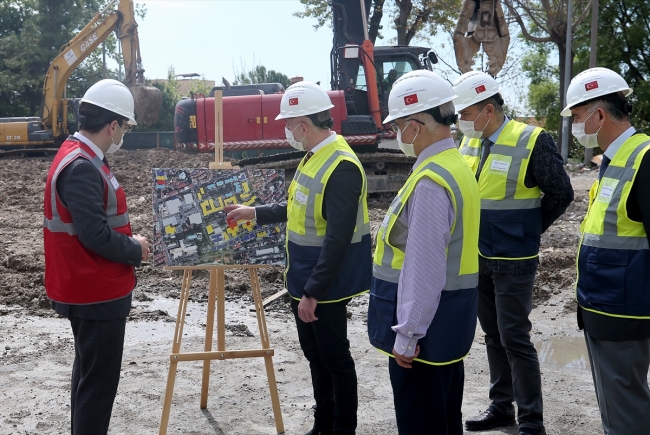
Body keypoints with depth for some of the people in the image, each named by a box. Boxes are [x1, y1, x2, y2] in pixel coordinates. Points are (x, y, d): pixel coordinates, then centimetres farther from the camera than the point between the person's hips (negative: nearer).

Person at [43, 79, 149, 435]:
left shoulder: (81, 157, 9)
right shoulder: (82, 168, -23)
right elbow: (95, 236, -27)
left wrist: (128, 241, 2)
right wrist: (135, 250, -11)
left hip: (92, 289, 11)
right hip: (97, 293, -11)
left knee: (89, 373, 22)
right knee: (99, 379, -1)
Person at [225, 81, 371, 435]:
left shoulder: (341, 166, -23)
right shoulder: (313, 157, 7)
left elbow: (337, 239, -26)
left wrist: (313, 293, -24)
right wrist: (255, 213, 23)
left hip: (324, 285, -10)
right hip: (302, 278, 10)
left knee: (334, 357, 5)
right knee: (314, 353, 19)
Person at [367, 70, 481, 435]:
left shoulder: (430, 182, -22)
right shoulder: (456, 166, 10)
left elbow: (424, 268, -25)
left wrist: (407, 334, -20)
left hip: (425, 323, -10)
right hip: (449, 317, 10)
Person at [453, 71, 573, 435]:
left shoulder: (532, 141, -14)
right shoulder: (470, 142, 5)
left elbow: (561, 194, -9)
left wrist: (526, 231, -2)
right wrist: (476, 231, 7)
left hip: (513, 262, -7)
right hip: (477, 259, 7)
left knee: (515, 339, -3)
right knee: (494, 336, 16)